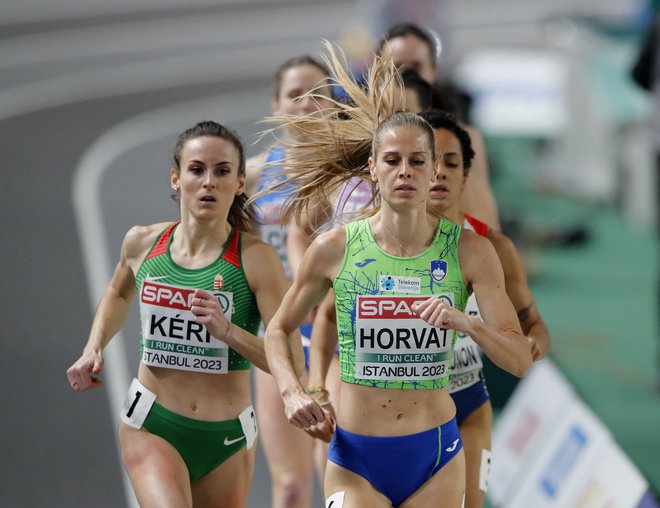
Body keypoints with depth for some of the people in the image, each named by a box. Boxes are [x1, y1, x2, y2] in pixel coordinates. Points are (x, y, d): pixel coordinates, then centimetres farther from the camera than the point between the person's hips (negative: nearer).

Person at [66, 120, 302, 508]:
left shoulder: (255, 259, -12)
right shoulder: (142, 243, -2)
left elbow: (293, 364, -17)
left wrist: (228, 331, -29)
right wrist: (94, 349, 9)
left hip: (228, 438, 0)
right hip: (152, 427, 0)